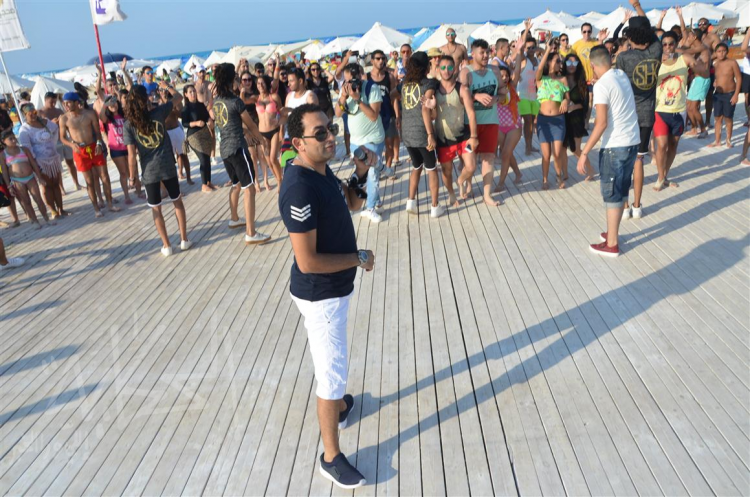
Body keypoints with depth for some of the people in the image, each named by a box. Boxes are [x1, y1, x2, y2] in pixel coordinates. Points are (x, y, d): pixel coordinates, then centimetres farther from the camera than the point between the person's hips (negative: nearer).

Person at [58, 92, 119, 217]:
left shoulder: (90, 113, -5)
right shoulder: (64, 118, -7)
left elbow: (97, 131, 1)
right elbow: (62, 137, -1)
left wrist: (99, 143, -15)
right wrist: (72, 144, -19)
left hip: (94, 148, 1)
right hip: (80, 152, -1)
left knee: (105, 177, 4)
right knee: (90, 181, 5)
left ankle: (110, 204, 18)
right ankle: (96, 208, 15)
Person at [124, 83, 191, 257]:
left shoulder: (129, 125, -8)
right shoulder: (158, 112, -6)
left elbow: (131, 155, -9)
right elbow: (178, 97, 11)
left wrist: (133, 175, 2)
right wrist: (167, 86, 28)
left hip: (149, 171, -1)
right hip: (168, 166, 1)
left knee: (156, 209, 12)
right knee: (177, 202, 17)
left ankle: (166, 246, 15)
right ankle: (184, 240, 21)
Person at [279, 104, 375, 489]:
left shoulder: (321, 169, 0)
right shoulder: (300, 189, -31)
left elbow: (351, 203, 14)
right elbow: (307, 261, -32)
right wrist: (359, 259, -19)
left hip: (334, 287, 9)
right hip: (320, 294, -9)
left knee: (333, 362, 30)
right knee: (331, 371, 4)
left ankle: (339, 404, 56)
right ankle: (331, 458, 23)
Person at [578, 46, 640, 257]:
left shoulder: (602, 85, -16)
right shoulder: (622, 75, 8)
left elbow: (602, 124, -23)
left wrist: (584, 153, -22)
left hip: (615, 146, -8)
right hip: (632, 141, 8)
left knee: (612, 194, 0)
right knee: (621, 191, 17)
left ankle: (611, 244, 8)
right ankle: (613, 233, 30)